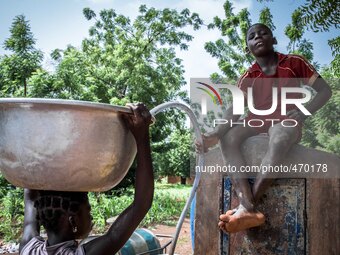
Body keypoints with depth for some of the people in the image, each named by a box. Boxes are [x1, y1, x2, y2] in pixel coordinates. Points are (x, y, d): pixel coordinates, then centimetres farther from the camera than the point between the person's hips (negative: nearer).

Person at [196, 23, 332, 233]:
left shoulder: (294, 63, 4)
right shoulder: (248, 77, 9)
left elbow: (325, 90, 1)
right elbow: (235, 109, -5)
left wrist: (304, 113, -18)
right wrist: (216, 134, -24)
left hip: (287, 121, -3)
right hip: (257, 123, 4)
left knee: (280, 136, -40)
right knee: (228, 138, -28)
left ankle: (246, 207, -42)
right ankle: (249, 210, -43)